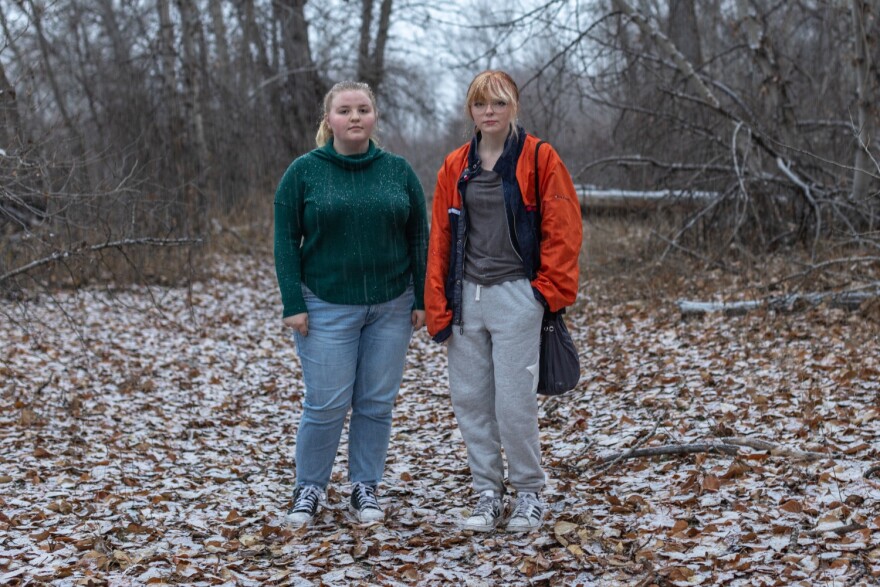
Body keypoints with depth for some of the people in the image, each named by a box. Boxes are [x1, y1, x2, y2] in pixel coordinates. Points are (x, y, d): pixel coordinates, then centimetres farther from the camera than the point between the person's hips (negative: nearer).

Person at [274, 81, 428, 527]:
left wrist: (422, 299, 3)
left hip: (391, 306, 2)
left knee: (377, 403, 7)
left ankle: (365, 488, 20)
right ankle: (310, 488, 17)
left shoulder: (399, 171, 5)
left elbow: (418, 238, 7)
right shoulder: (304, 171, -2)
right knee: (326, 404, -1)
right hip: (327, 307, -2)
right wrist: (293, 304, -8)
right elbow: (286, 241, -2)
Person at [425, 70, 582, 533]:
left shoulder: (539, 159, -3)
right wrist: (438, 308, 5)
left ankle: (529, 494, 14)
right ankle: (487, 494, 19)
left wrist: (549, 289, -9)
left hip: (516, 295, -4)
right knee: (470, 400, 6)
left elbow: (563, 229, -4)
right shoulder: (455, 166, 10)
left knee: (514, 402, -4)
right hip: (466, 297, 5)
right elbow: (440, 238, 10)